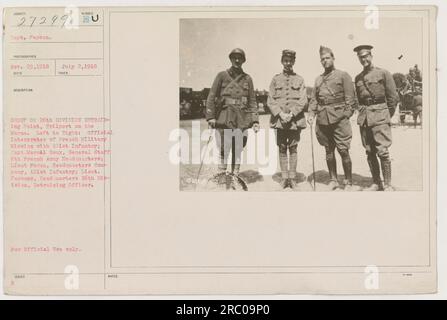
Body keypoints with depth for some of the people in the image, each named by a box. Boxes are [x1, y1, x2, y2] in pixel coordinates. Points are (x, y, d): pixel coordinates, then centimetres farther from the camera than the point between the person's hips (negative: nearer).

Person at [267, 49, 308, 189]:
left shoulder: (299, 79, 6)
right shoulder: (275, 79, 8)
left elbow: (303, 101, -1)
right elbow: (270, 101, 2)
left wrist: (291, 114, -13)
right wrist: (281, 114, -11)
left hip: (295, 120, -1)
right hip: (279, 119, 1)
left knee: (293, 148, 2)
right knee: (282, 149, 5)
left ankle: (292, 178, 8)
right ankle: (284, 177, 11)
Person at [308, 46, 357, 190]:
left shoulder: (343, 75, 2)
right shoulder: (318, 79, 16)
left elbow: (350, 98, -2)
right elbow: (314, 99, 17)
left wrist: (347, 115, -10)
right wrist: (311, 114, 3)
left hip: (339, 118, -5)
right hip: (323, 120, 5)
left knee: (343, 151, -5)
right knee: (329, 151, 9)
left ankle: (348, 182, 5)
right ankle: (333, 180, 19)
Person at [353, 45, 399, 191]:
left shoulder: (383, 73, 0)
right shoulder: (358, 78, 13)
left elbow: (393, 97, 1)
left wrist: (387, 116, 4)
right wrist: (364, 113, 14)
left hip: (380, 115, -5)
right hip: (364, 118, 5)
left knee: (382, 151, -10)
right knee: (370, 153, 5)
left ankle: (387, 185, -2)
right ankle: (376, 183, 14)